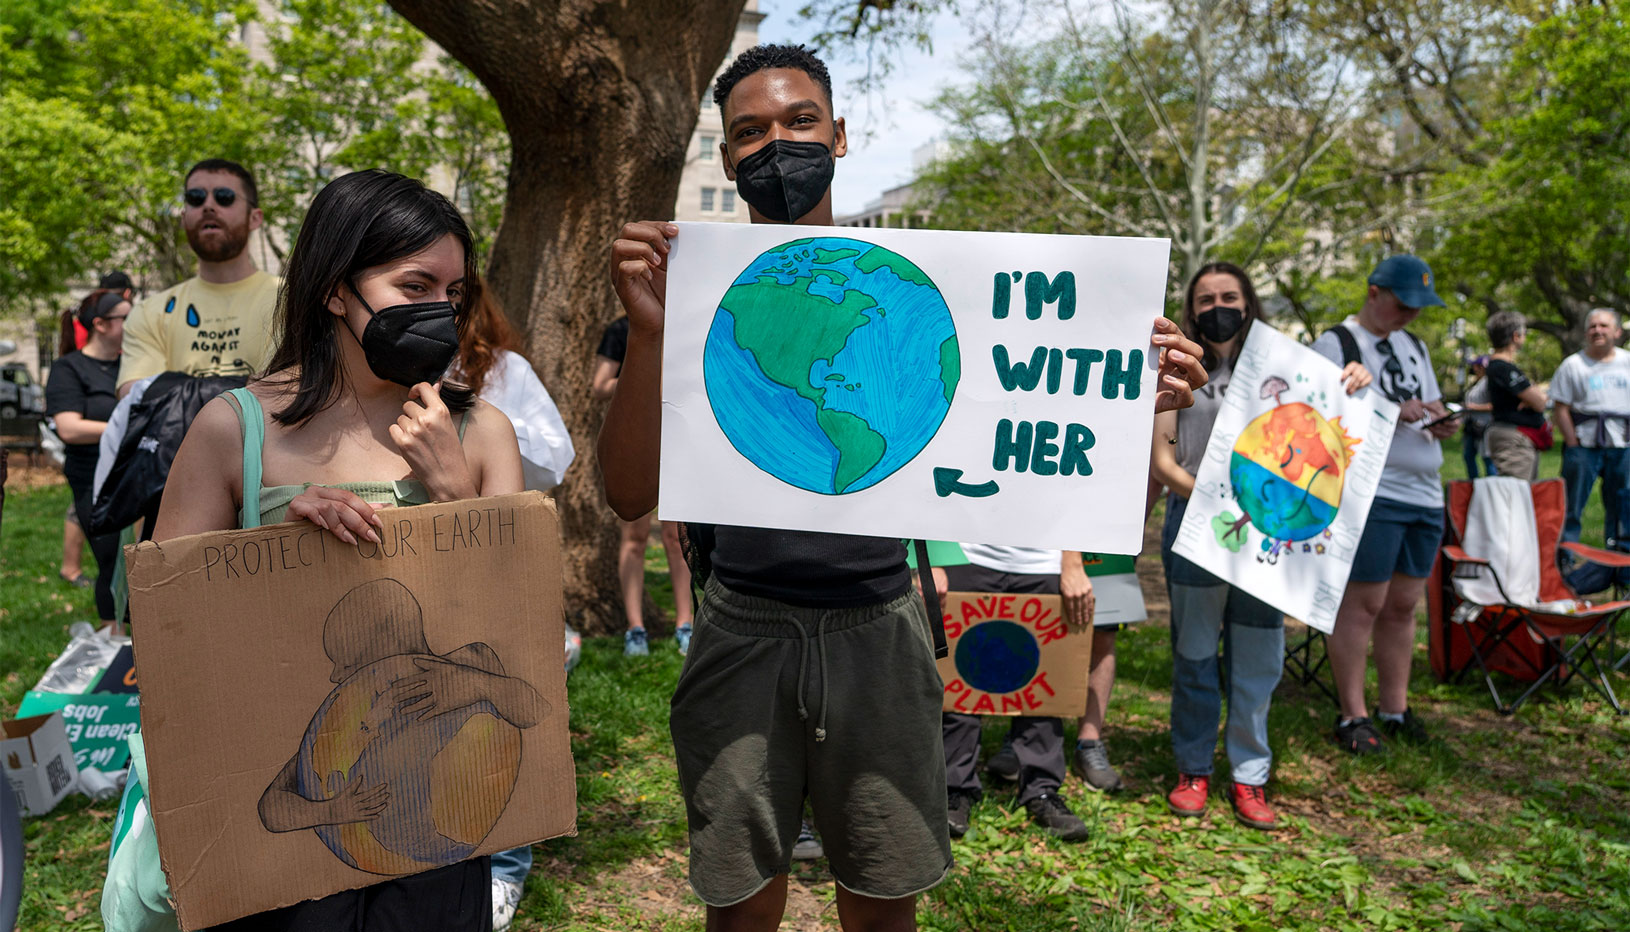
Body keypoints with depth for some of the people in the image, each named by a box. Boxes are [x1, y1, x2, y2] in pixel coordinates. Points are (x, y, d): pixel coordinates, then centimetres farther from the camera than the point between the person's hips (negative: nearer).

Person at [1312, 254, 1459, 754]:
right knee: (1363, 603, -4)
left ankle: (1396, 710, 20)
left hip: (1425, 494, 7)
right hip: (1369, 493, -7)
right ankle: (1352, 717, 5)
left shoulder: (1415, 346, 20)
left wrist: (1441, 422, 1)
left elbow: (1432, 408, 25)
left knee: (1403, 604, 10)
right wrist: (1390, 413, -19)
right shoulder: (1335, 343, -3)